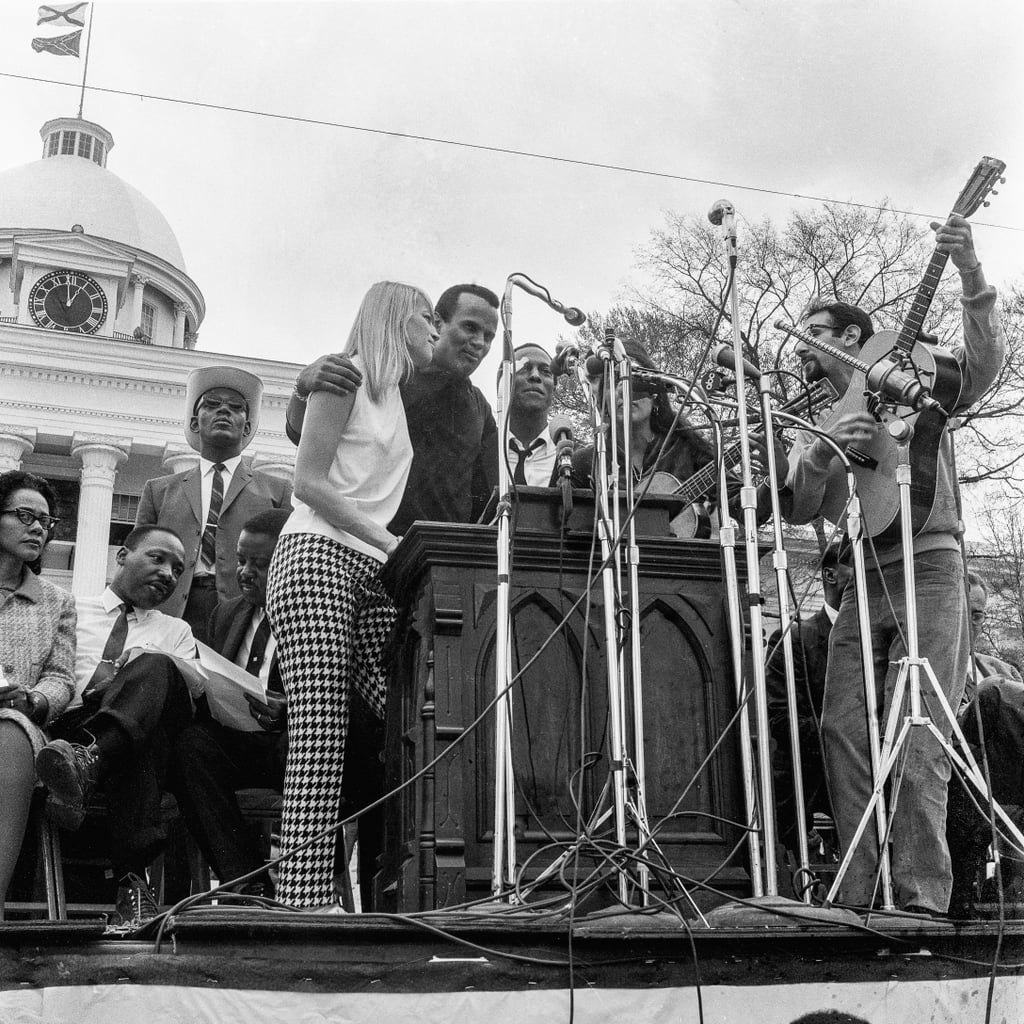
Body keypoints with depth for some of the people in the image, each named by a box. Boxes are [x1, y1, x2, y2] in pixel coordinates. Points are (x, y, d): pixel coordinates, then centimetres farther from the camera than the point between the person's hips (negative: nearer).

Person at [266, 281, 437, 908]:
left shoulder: (397, 395, 26)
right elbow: (310, 483, -8)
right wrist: (394, 543, -11)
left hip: (372, 573, 8)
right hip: (318, 556, -7)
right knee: (319, 742, -15)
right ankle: (304, 903, -15)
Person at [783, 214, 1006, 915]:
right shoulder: (815, 424, 22)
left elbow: (986, 362, -8)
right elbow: (797, 510, 7)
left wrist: (971, 276, -22)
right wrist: (824, 450, -13)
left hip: (927, 566, -4)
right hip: (858, 581, 5)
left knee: (916, 736, -13)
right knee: (844, 730, -5)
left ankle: (922, 896, -11)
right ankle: (861, 896, -1)